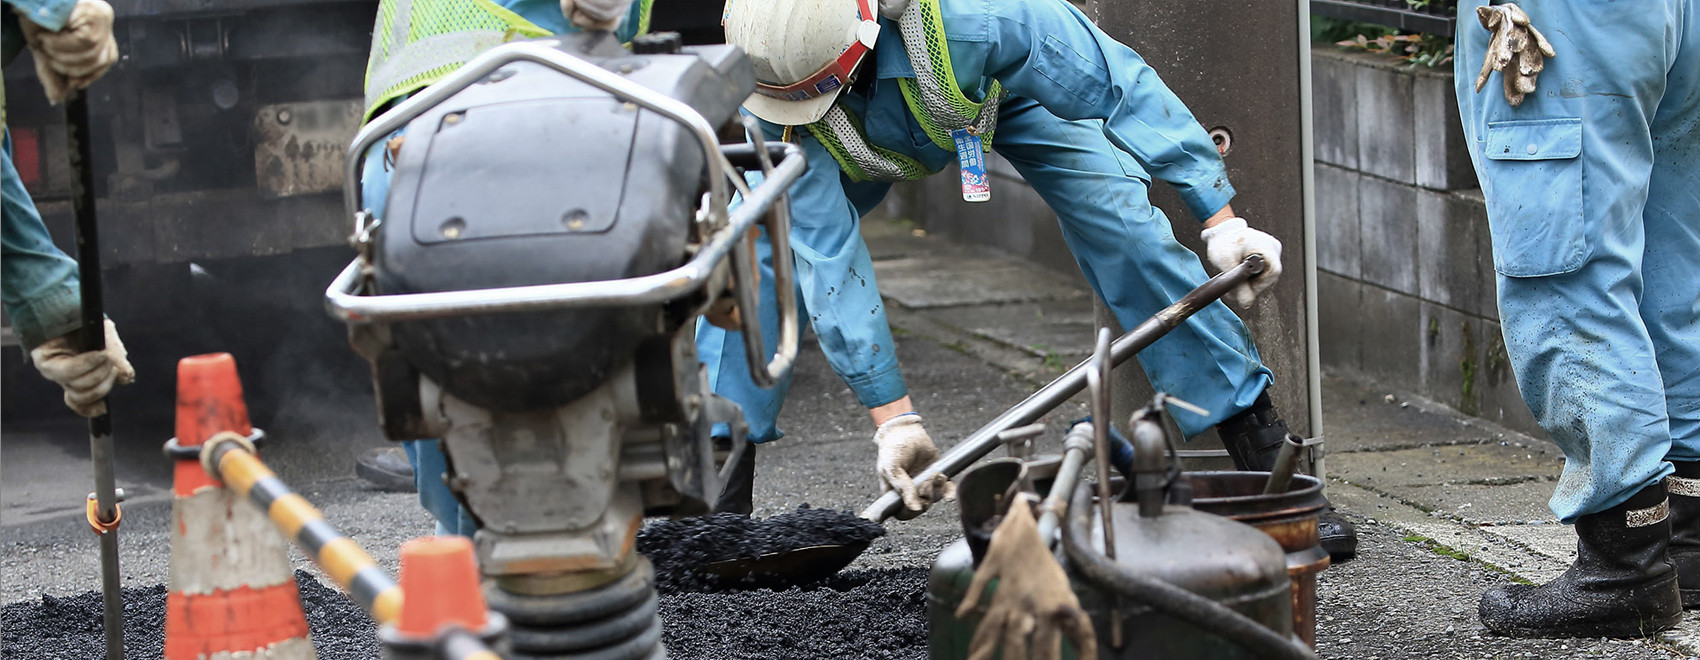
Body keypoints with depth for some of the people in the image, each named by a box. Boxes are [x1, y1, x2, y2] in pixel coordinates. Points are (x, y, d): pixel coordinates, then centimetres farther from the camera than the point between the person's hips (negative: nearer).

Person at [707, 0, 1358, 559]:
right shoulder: (772, 77, -38)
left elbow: (1119, 84, -36)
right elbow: (826, 255, -35)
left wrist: (1222, 221, -35)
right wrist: (892, 418, -36)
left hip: (1005, 87, -2)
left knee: (1129, 232, -16)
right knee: (757, 253, -17)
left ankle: (1275, 475, -7)